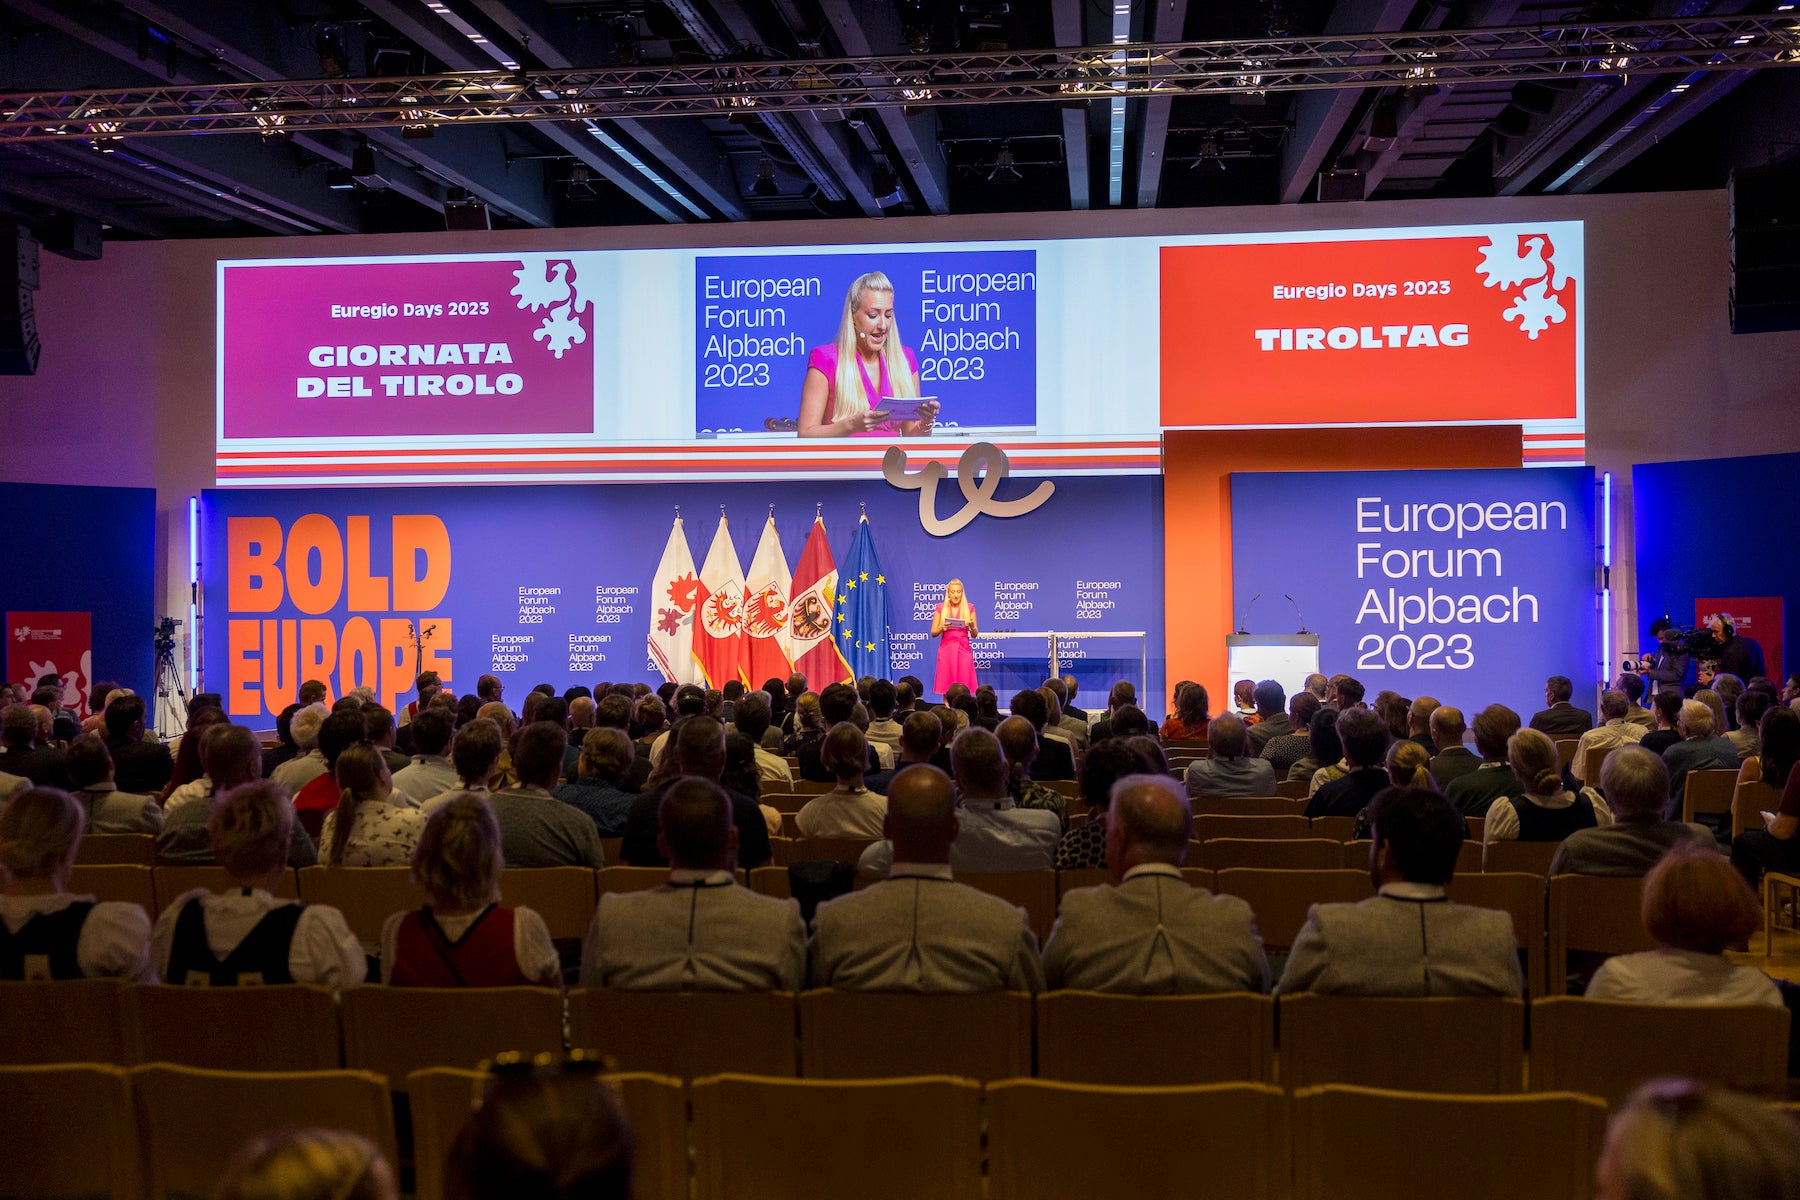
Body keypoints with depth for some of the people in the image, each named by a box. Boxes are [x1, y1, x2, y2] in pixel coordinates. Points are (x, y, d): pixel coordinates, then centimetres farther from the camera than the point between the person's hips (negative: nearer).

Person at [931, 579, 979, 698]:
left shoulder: (969, 608, 9)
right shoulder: (940, 608, 8)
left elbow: (974, 635, 8)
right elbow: (933, 633, 7)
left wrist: (972, 626, -13)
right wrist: (942, 628, -13)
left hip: (963, 650, 0)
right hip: (946, 649, 0)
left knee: (964, 688, -5)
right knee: (946, 688, -4)